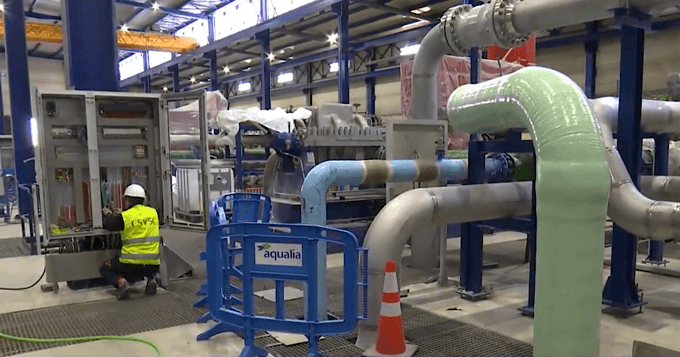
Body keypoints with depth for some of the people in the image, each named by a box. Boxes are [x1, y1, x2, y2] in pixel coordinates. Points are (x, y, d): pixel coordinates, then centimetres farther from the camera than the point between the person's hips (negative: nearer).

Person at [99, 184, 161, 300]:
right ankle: (151, 278, 5)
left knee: (105, 269, 22)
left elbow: (108, 225, 8)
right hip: (153, 265, 4)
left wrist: (108, 215, 30)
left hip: (131, 264, -4)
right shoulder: (153, 212, 5)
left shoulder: (125, 216, -8)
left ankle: (121, 282, -8)